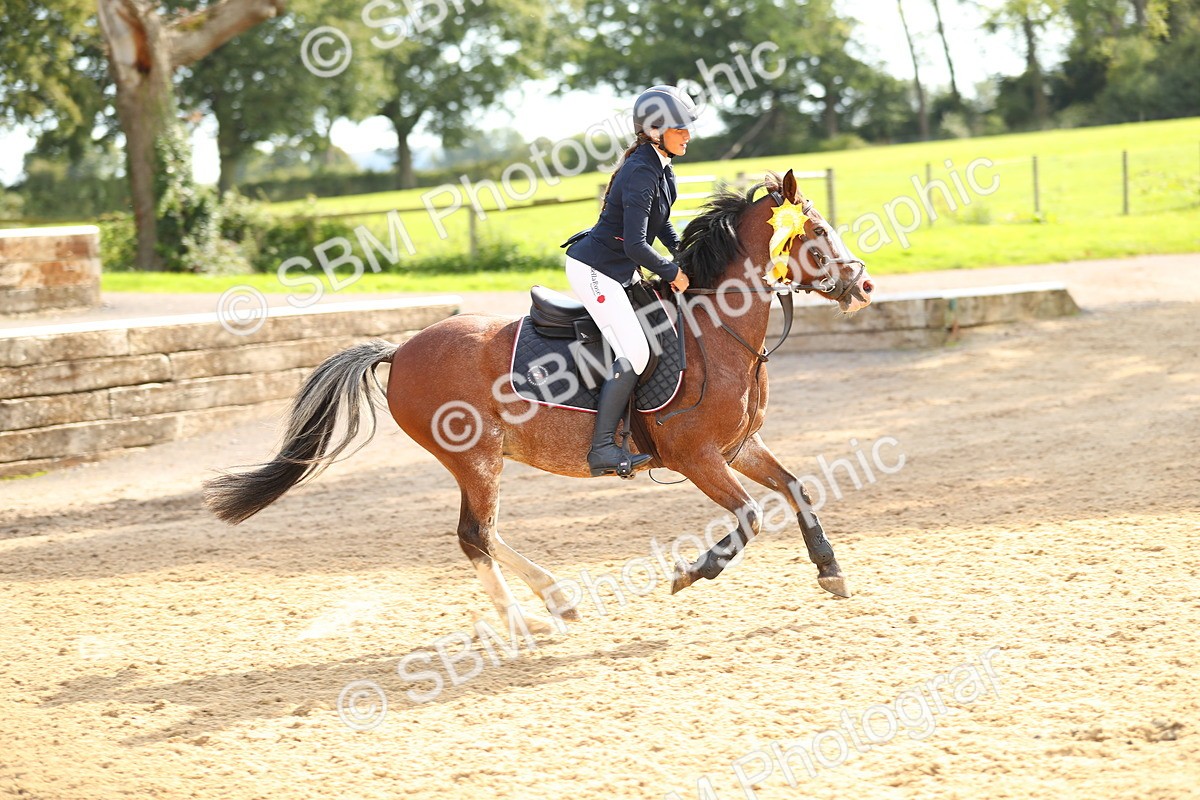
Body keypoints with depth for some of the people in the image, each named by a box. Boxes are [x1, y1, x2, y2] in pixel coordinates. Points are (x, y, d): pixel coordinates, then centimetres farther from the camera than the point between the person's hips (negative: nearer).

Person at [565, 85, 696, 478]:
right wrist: (672, 273, -15)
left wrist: (682, 254, 9)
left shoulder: (660, 166, 7)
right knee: (635, 353, -18)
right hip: (593, 269, -11)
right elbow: (635, 245, -28)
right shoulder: (641, 173, -23)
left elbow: (659, 222, 24)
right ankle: (602, 448, -17)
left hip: (617, 269, 11)